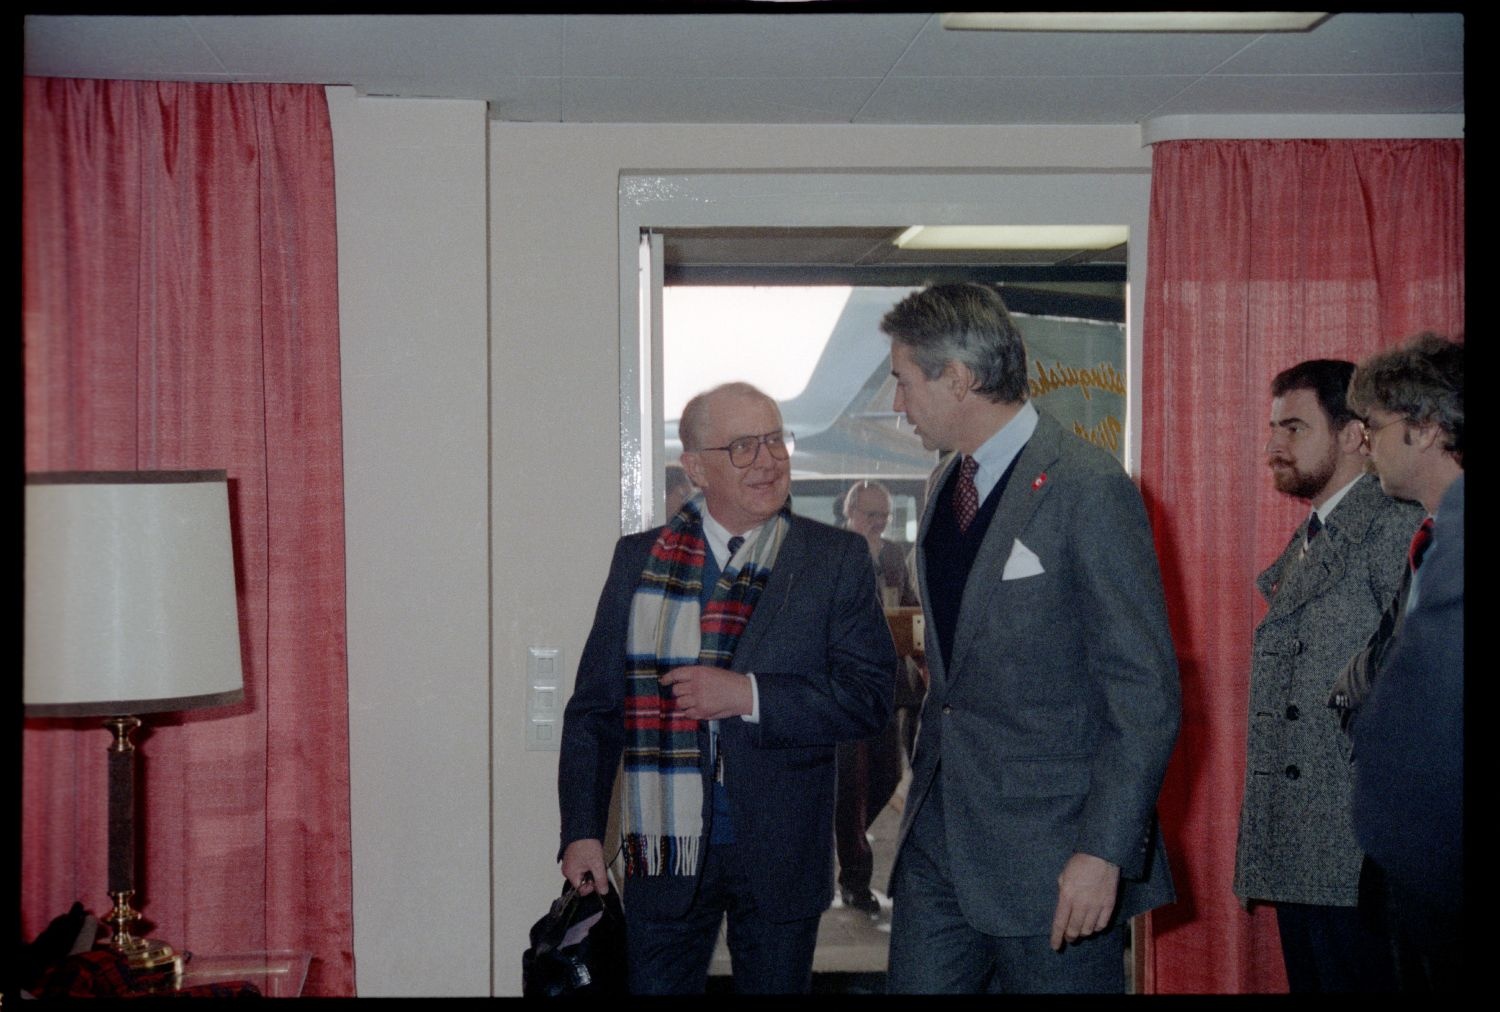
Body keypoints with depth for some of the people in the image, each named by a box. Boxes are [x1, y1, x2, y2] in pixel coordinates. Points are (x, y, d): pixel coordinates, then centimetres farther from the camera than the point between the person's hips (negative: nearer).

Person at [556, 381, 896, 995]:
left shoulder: (837, 561, 0)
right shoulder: (638, 559, 5)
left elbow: (869, 699, -7)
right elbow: (595, 708, 7)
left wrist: (749, 696, -17)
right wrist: (582, 832, 0)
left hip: (780, 853, -1)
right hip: (664, 849, 1)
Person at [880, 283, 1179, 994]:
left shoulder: (1090, 489, -13)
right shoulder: (945, 486, 13)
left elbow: (1146, 692, -15)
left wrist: (1105, 851, -19)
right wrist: (928, 781, 15)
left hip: (1050, 851, -7)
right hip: (938, 840, 7)